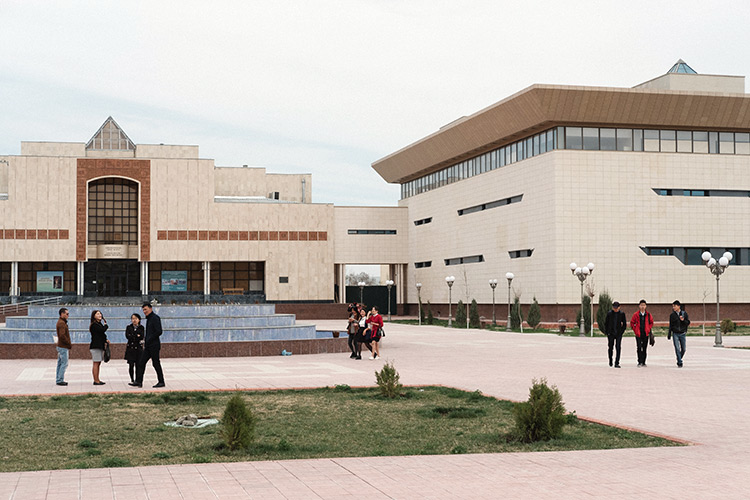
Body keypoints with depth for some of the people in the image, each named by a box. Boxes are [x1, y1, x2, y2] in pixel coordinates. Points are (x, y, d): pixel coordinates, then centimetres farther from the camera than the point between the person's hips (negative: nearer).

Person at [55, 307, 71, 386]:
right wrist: (70, 344, -16)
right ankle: (60, 380, -5)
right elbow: (62, 336, -25)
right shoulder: (61, 323, -16)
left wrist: (69, 345, 14)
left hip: (61, 346, 10)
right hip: (63, 347, -10)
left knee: (60, 363, 12)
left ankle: (58, 379, 16)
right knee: (64, 363, -7)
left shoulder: (61, 322, 16)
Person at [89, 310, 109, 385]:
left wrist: (105, 340, 9)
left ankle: (97, 380, 14)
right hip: (95, 346, -10)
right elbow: (103, 330, -24)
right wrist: (106, 325, -4)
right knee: (96, 363, -8)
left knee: (98, 363, 10)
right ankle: (96, 380, -7)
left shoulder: (99, 324, 19)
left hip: (100, 346, 10)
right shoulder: (94, 325, -11)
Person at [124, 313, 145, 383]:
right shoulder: (129, 327, 9)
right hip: (130, 348, 1)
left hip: (139, 348, -1)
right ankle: (132, 380, 8)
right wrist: (137, 336, -8)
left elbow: (142, 336, -7)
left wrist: (132, 336, -9)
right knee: (131, 365, -2)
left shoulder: (141, 327, 7)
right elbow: (127, 336, -6)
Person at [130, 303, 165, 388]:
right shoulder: (149, 319, 18)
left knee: (156, 363, -3)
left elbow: (158, 332, -19)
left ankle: (161, 382, 5)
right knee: (141, 363, 4)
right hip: (148, 346, 10)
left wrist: (149, 340, -15)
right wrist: (145, 343, 13)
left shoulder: (155, 318, -12)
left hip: (154, 345, -9)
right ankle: (138, 382, 5)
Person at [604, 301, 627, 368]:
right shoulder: (609, 313, 1)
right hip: (611, 334, 1)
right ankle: (610, 360, 31)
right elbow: (606, 323, 7)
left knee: (618, 348, -8)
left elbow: (625, 324, 5)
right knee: (610, 348, 8)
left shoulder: (622, 314, 0)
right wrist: (607, 332, 0)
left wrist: (621, 332, -4)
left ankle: (617, 363, -6)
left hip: (618, 334, -1)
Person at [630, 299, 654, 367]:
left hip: (646, 334, 2)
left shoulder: (648, 315, 4)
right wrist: (635, 330, 0)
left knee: (644, 348, 7)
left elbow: (651, 322, 17)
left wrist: (648, 329, 6)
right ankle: (640, 362, -5)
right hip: (638, 334, -2)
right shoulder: (636, 314, -2)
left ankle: (643, 362, 14)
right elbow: (632, 323, 7)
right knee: (639, 348, -7)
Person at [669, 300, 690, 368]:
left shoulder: (684, 313, 2)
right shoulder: (672, 315, 4)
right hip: (675, 334, 0)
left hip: (682, 333, 0)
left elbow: (688, 323, 2)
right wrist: (669, 334, 9)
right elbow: (670, 325, 10)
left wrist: (683, 320, -17)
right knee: (677, 348, -10)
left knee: (683, 349, 5)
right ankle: (680, 363, -7)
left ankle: (679, 359, 28)